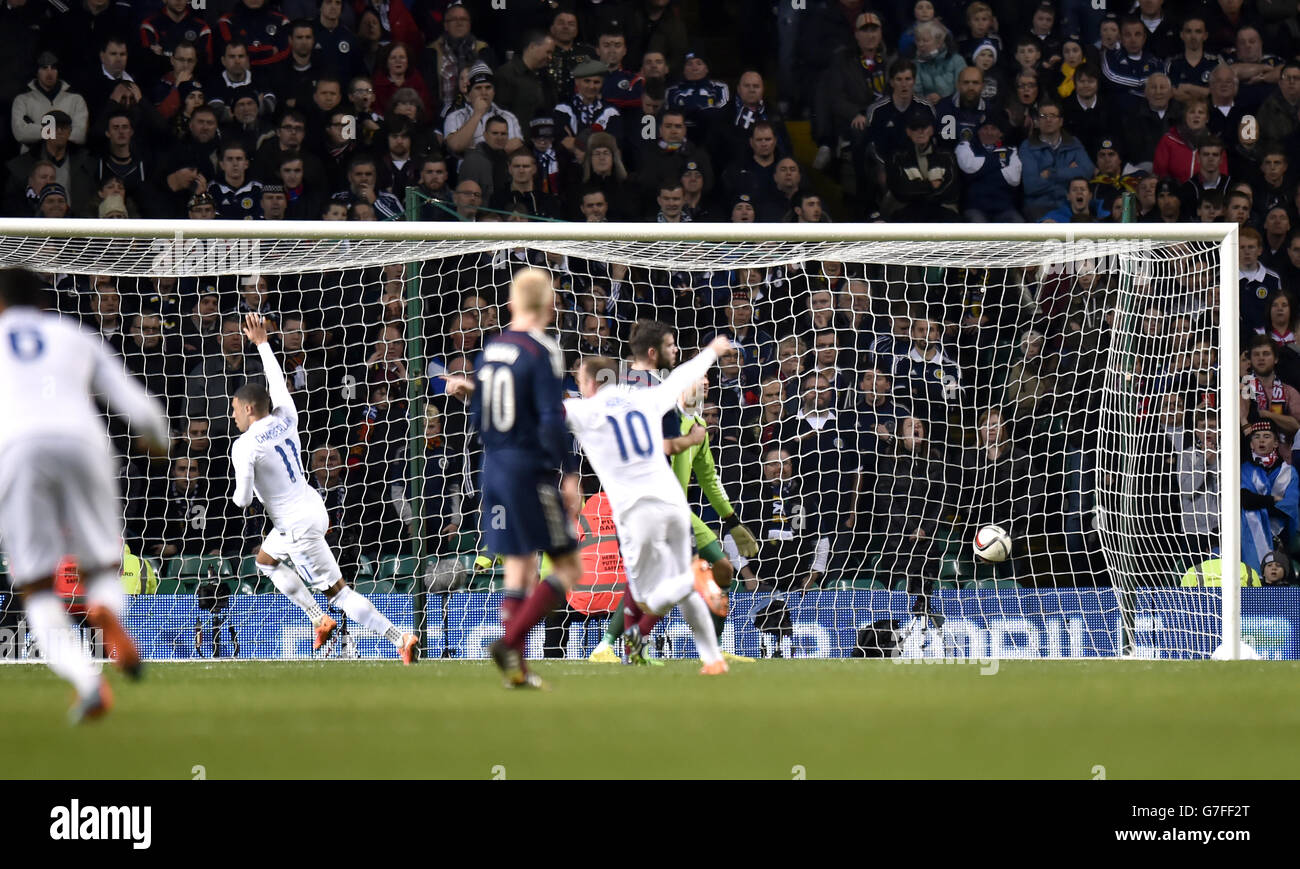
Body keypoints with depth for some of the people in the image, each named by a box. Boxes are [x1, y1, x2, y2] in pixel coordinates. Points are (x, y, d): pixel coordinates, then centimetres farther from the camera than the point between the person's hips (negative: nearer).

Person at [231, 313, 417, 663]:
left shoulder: (244, 447, -17)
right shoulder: (285, 418, 2)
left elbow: (243, 500, -15)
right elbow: (276, 381, 22)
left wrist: (238, 497, 10)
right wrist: (261, 342, 33)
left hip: (297, 526, -9)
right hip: (314, 509, 9)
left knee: (338, 591, -7)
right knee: (266, 560, 31)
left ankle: (400, 637, -14)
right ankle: (321, 619, 27)